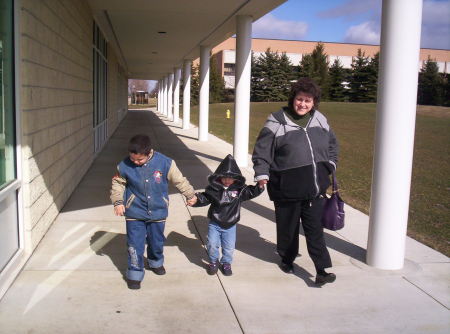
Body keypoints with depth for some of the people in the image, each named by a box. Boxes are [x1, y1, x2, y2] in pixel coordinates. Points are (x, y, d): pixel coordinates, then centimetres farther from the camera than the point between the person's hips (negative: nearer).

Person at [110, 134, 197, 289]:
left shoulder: (165, 163, -15)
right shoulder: (124, 166, -12)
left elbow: (179, 180, -1)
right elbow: (118, 183, 6)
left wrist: (190, 195, 10)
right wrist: (118, 201, -6)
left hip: (158, 212, 1)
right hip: (134, 213, -1)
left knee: (157, 241, 17)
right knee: (134, 245, -1)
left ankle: (156, 262, 46)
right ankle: (135, 274, 17)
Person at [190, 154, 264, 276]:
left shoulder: (239, 189, -7)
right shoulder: (213, 188, -8)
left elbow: (251, 192, -3)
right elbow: (204, 198, -2)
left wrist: (259, 186, -21)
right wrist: (196, 199, -21)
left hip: (230, 225, 1)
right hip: (214, 224, -1)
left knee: (229, 247, 9)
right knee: (212, 244, 0)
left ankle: (226, 263, 35)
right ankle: (213, 262, 27)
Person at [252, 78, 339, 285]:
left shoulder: (319, 120, 7)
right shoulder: (277, 121, -8)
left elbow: (332, 144, 22)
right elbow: (262, 150, -7)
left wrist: (330, 166, 13)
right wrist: (262, 174, -13)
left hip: (315, 188, 3)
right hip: (287, 189, -3)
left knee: (315, 229, 5)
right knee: (288, 227, 13)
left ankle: (322, 270, 7)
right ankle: (287, 259, 36)